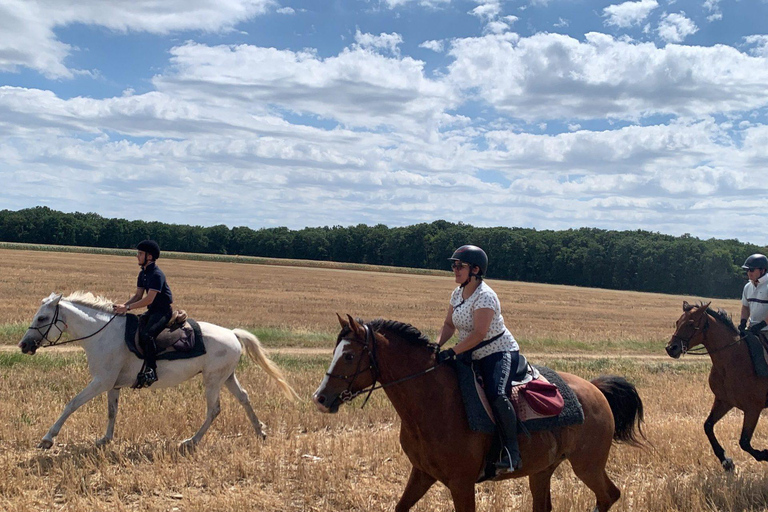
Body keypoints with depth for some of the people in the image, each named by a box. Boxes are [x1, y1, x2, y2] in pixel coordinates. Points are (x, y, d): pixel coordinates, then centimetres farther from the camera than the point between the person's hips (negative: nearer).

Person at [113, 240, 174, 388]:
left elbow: (149, 299, -25)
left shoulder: (157, 274, -18)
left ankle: (151, 371, -29)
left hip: (163, 311, -10)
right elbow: (138, 295, 11)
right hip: (152, 311, 11)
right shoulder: (143, 274, 11)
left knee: (147, 334, -31)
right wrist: (123, 305, -5)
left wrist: (127, 307, -25)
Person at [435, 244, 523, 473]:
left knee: (496, 394, -31)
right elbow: (449, 325, 12)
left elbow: (478, 334, -28)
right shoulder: (458, 293, 6)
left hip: (501, 353, -9)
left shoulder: (485, 296, -20)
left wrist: (452, 352, -31)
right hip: (474, 357, 9)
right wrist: (437, 346, -6)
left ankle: (512, 453, -24)